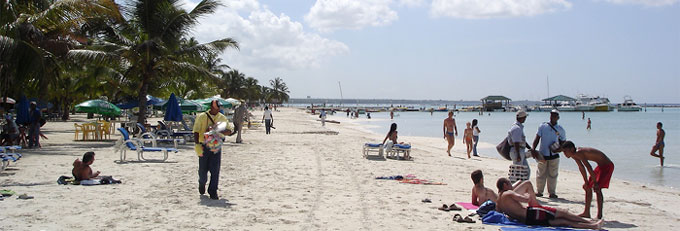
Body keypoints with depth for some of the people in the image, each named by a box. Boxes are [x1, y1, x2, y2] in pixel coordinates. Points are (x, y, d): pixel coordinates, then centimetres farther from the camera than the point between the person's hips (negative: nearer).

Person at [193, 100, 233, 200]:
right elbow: (196, 132, -5)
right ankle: (202, 183, 37)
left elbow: (229, 131, 5)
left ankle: (213, 191, 3)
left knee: (215, 170, -4)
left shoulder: (222, 118, 6)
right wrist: (197, 145, -18)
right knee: (203, 169, 6)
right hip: (204, 146, -1)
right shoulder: (201, 117, -2)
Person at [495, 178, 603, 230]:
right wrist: (528, 195, 3)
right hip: (531, 213, -9)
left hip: (526, 220, 9)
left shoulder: (497, 203, 17)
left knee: (563, 221, 10)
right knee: (563, 212, 3)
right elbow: (527, 199, -18)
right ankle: (590, 222, 15)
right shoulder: (508, 194, -9)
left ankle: (592, 226, 10)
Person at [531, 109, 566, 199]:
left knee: (552, 174, 4)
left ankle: (552, 192, 14)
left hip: (554, 156, 1)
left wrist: (558, 149, -11)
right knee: (541, 174, 4)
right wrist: (533, 149, -14)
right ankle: (539, 191, 15)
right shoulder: (542, 126, 3)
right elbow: (537, 139, 0)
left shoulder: (560, 130, 6)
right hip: (542, 155, -1)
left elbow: (563, 143, 10)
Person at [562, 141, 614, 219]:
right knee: (588, 187, 13)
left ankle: (599, 215, -16)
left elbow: (588, 167, -29)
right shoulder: (574, 155, 3)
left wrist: (595, 183, -28)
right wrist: (586, 182, 19)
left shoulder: (579, 153, -26)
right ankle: (586, 213, 22)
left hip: (607, 166, -10)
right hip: (601, 166, 10)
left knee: (597, 188, -19)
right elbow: (581, 168, 15)